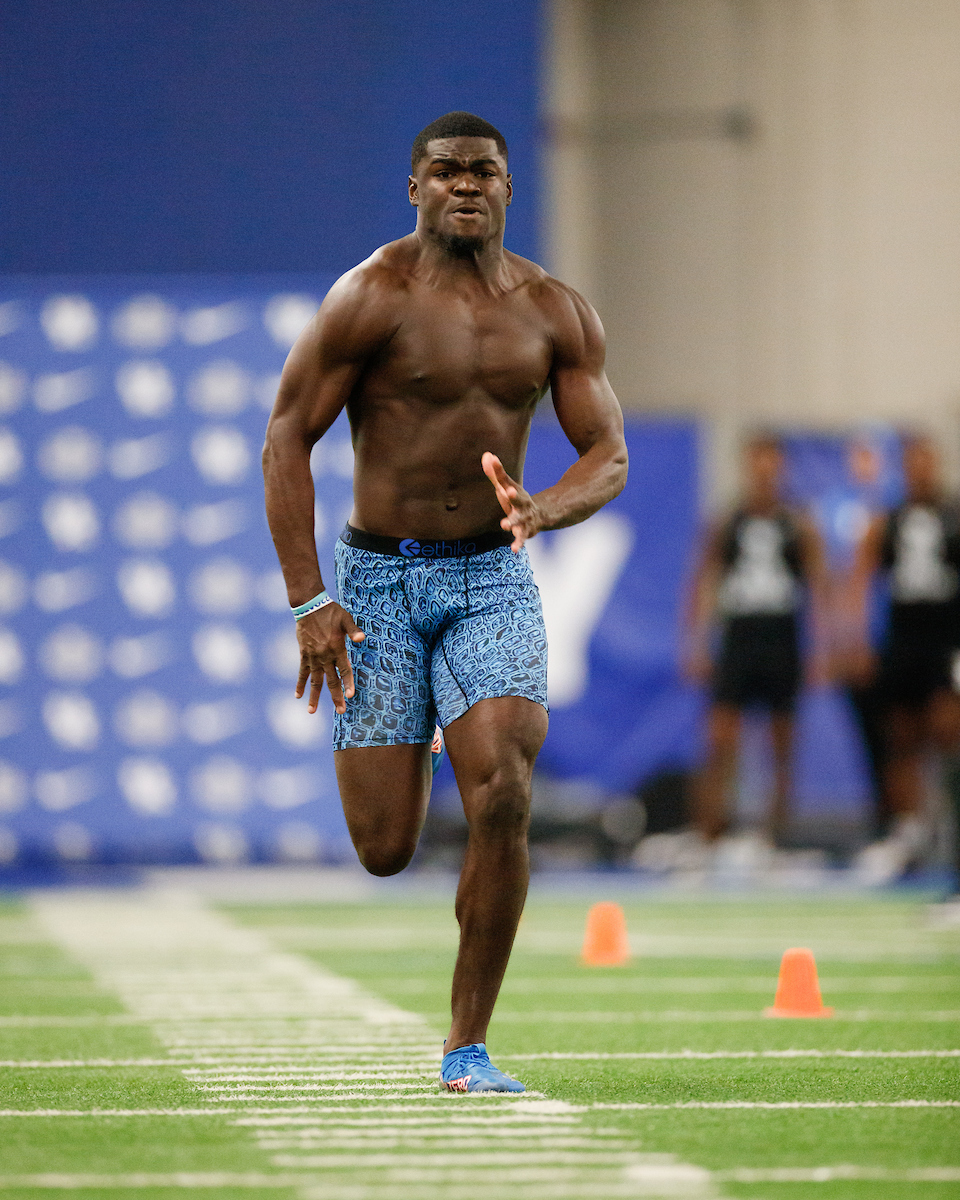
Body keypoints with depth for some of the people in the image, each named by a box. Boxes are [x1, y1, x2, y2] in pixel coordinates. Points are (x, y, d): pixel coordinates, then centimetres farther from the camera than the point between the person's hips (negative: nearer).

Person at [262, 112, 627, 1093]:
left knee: (503, 799, -19)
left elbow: (609, 455, 4)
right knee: (384, 851, -3)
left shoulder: (555, 312, 2)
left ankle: (468, 1046, -7)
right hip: (377, 578, -2)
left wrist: (545, 508, -20)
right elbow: (286, 440, -8)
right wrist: (308, 602, -12)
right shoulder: (372, 297, -10)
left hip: (492, 580, 2)